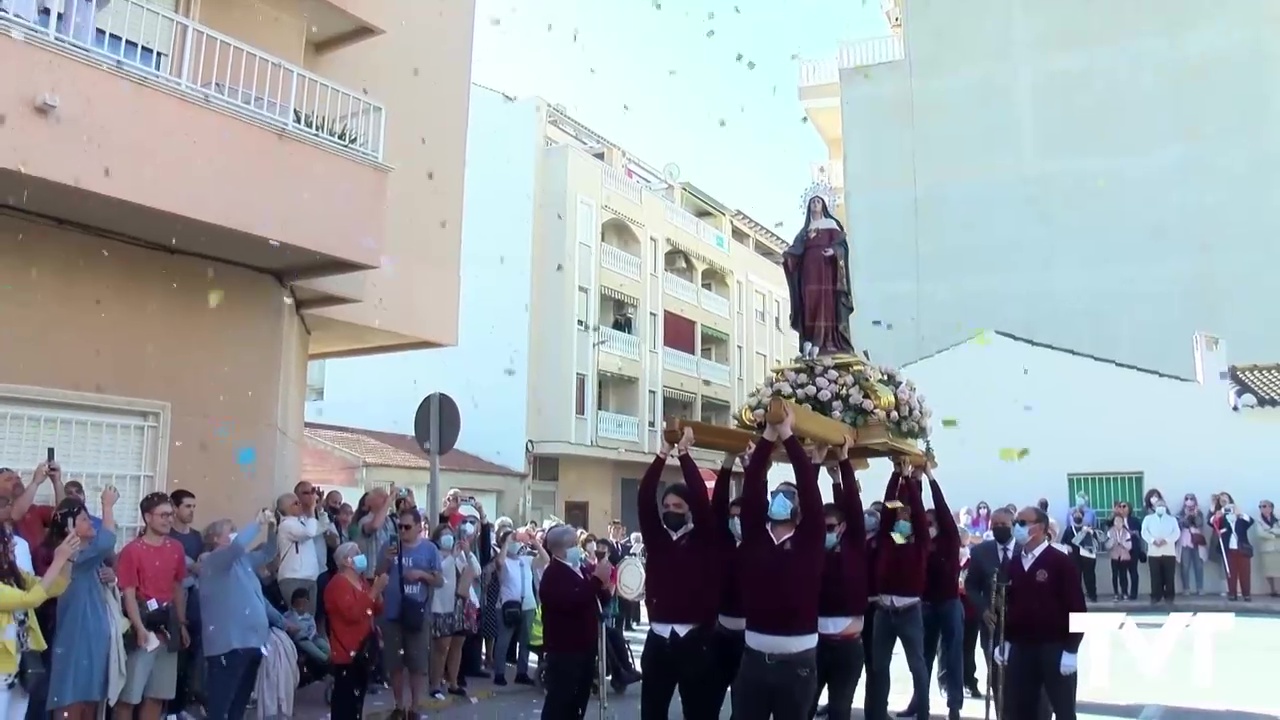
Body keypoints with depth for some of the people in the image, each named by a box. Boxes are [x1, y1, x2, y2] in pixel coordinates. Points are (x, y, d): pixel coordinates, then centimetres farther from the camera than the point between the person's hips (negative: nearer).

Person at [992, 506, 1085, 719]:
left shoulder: (1061, 562, -7)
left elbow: (1076, 607, -10)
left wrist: (1071, 650, -14)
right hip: (1019, 648, 6)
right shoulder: (1013, 564, 10)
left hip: (1055, 649, -5)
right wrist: (1002, 641, 11)